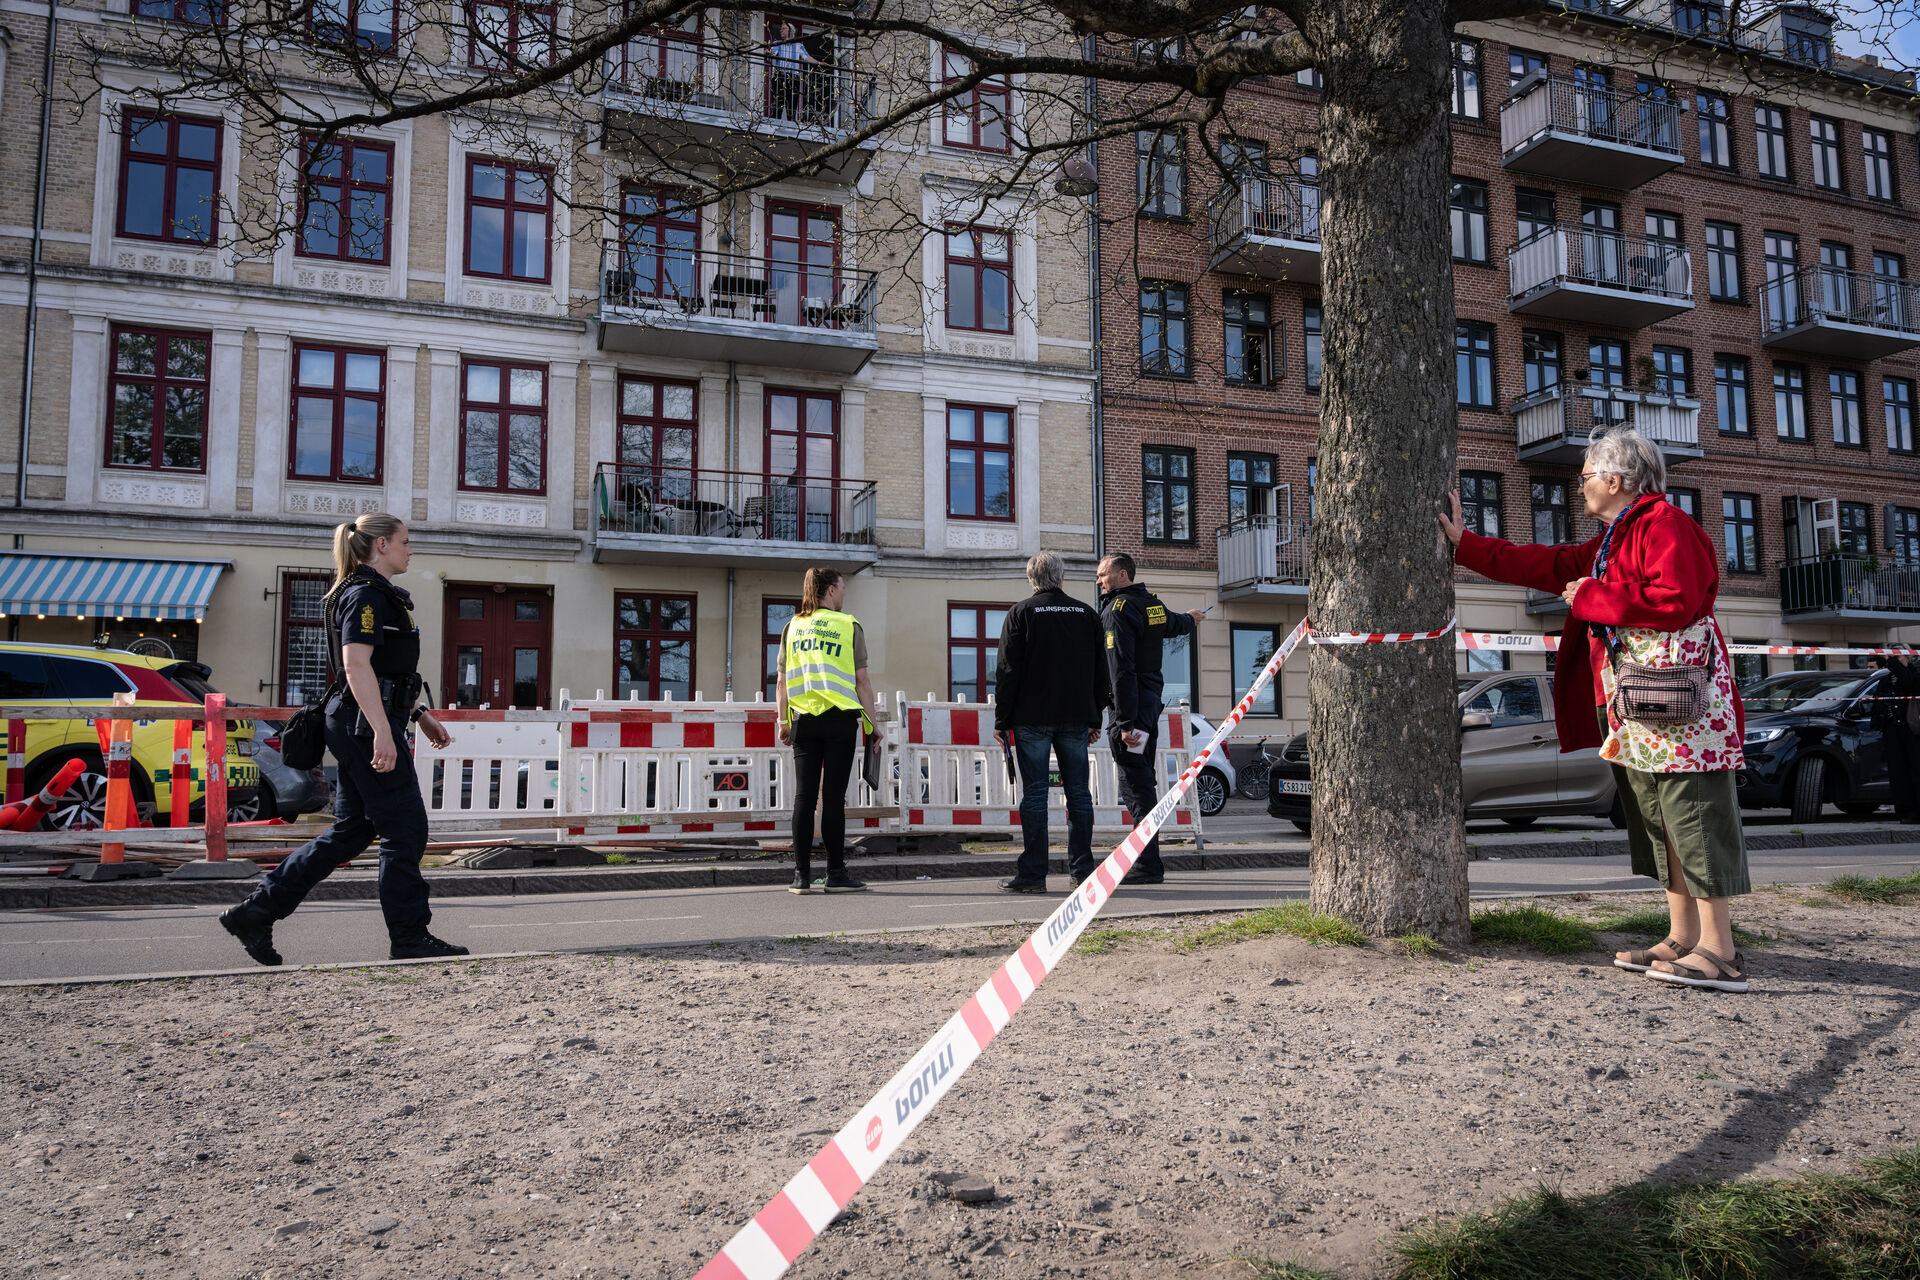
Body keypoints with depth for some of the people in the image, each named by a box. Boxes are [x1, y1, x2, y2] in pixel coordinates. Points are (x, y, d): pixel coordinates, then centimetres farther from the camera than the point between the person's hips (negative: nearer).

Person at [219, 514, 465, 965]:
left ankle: (256, 912, 17)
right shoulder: (366, 594, -12)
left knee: (351, 831, 13)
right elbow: (356, 665, -23)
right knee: (405, 829, -4)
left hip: (359, 728, 11)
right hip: (367, 726, -11)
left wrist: (419, 715, 26)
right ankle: (409, 938, 4)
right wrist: (383, 732, -29)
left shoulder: (377, 594, 21)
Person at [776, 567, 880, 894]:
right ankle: (836, 873, 2)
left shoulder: (792, 626, 11)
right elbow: (861, 679, -2)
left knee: (804, 796, 4)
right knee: (833, 796, -1)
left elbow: (782, 682, 10)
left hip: (803, 720, 3)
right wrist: (872, 720, 4)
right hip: (840, 719, -3)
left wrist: (783, 723, 16)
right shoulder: (849, 625, 1)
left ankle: (801, 875, 3)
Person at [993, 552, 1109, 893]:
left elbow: (1007, 670, -5)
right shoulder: (1087, 613, 9)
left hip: (1032, 717, -3)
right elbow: (1100, 670, 11)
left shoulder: (1021, 613, -2)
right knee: (1078, 793, 7)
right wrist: (1096, 718, 17)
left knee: (1034, 794, -2)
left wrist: (1002, 720, 0)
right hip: (1076, 718, 3)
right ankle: (1083, 869, 10)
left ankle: (1032, 874, -2)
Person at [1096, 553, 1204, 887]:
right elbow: (1174, 623, 37)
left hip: (1132, 704, -9)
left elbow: (1121, 669, -20)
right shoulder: (1152, 603, 14)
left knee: (1135, 786, -9)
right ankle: (1150, 860, 19)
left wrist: (1124, 722, -23)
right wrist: (1190, 618, 63)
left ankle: (1148, 866, -9)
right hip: (1152, 700, 9)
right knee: (1143, 781, 14)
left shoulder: (1117, 611, -12)